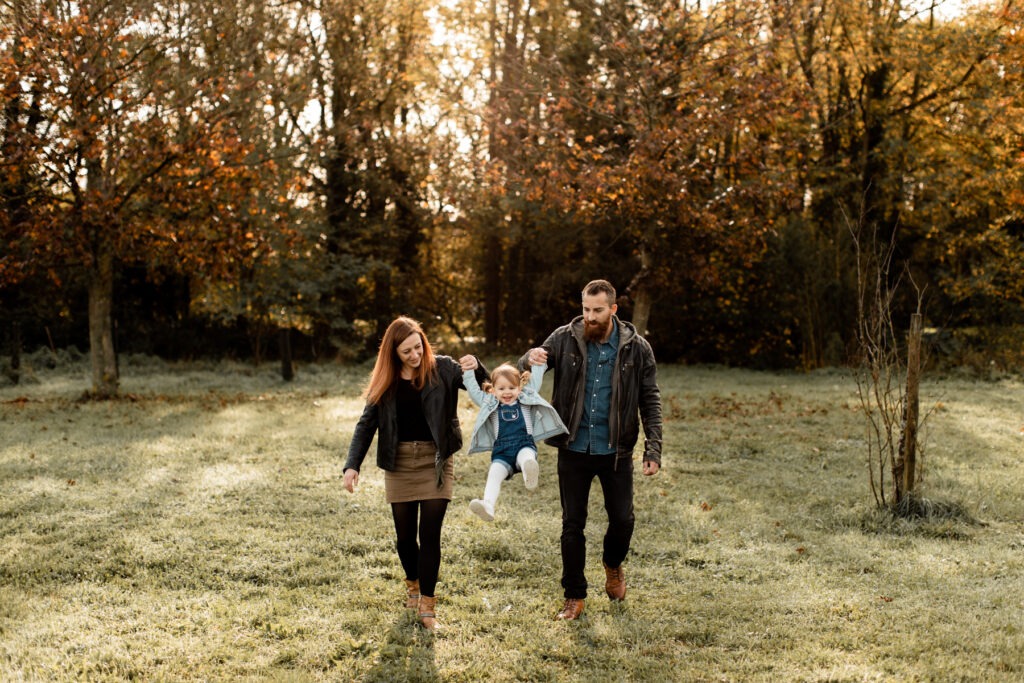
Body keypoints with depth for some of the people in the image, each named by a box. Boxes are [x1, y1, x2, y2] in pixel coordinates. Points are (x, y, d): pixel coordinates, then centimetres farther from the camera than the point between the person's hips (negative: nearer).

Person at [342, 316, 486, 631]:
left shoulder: (441, 369, -3)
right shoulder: (385, 381, 2)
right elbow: (366, 424, 3)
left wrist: (476, 368, -29)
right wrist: (352, 464, -7)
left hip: (434, 461, -2)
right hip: (399, 463, 2)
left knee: (430, 534, -5)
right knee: (405, 534, 9)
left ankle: (427, 605, 2)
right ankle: (413, 584, 37)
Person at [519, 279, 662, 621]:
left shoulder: (636, 348, -6)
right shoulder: (564, 339, -5)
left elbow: (650, 401, -2)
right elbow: (525, 369, -6)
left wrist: (653, 448, -11)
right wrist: (530, 358, -32)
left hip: (616, 451, 0)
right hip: (574, 449, 0)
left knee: (623, 520, 5)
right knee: (572, 525, 7)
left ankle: (613, 566, 39)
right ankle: (574, 596, 21)